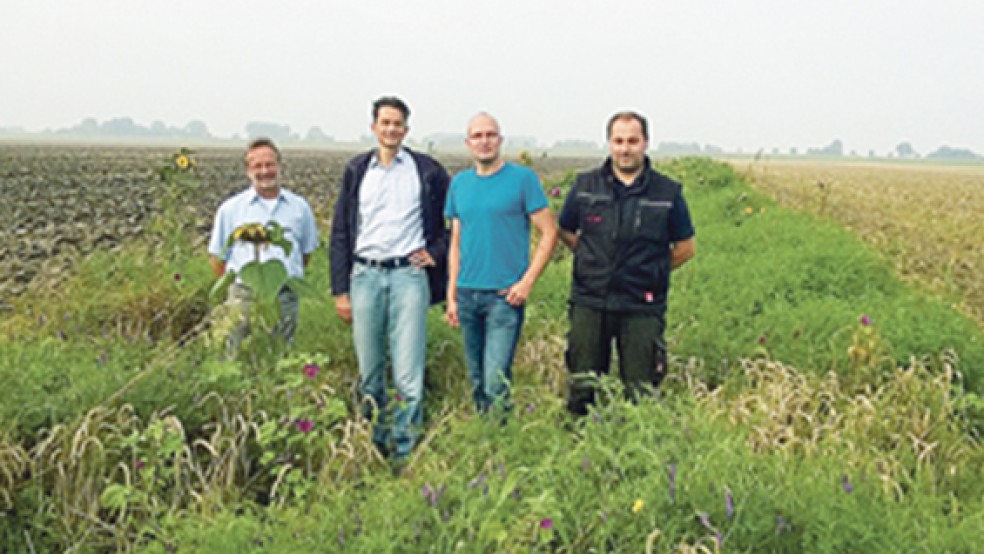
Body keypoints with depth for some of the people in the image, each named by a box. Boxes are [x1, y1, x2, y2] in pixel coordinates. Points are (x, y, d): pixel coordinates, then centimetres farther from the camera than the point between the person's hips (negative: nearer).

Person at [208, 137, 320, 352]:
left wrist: (288, 276, 11)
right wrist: (235, 283, 3)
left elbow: (306, 251, 20)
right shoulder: (231, 208, 6)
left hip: (284, 300, 2)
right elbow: (217, 257, 11)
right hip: (243, 298, -1)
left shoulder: (299, 207, 10)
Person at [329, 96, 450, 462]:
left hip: (408, 275, -2)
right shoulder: (357, 171, 11)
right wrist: (340, 290, 6)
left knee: (408, 377, -8)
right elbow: (340, 233, 11)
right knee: (369, 373, 8)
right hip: (365, 276, 3)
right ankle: (375, 446, 21)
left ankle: (404, 455, 1)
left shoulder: (427, 171, 5)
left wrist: (436, 253, 3)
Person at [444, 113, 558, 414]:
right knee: (476, 378, 12)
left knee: (496, 379, -12)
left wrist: (527, 281, -11)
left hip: (505, 295, -5)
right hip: (467, 294, 5)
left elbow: (549, 233, -3)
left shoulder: (522, 178, -3)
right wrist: (451, 295, 11)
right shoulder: (459, 183, 12)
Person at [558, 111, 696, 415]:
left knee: (640, 394, 3)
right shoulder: (585, 186, 4)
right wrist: (595, 263, 11)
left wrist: (652, 272, 6)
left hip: (642, 308, -1)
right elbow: (565, 231, 18)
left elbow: (686, 247, 10)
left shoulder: (667, 192, 0)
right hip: (590, 304, 1)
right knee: (582, 388, 7)